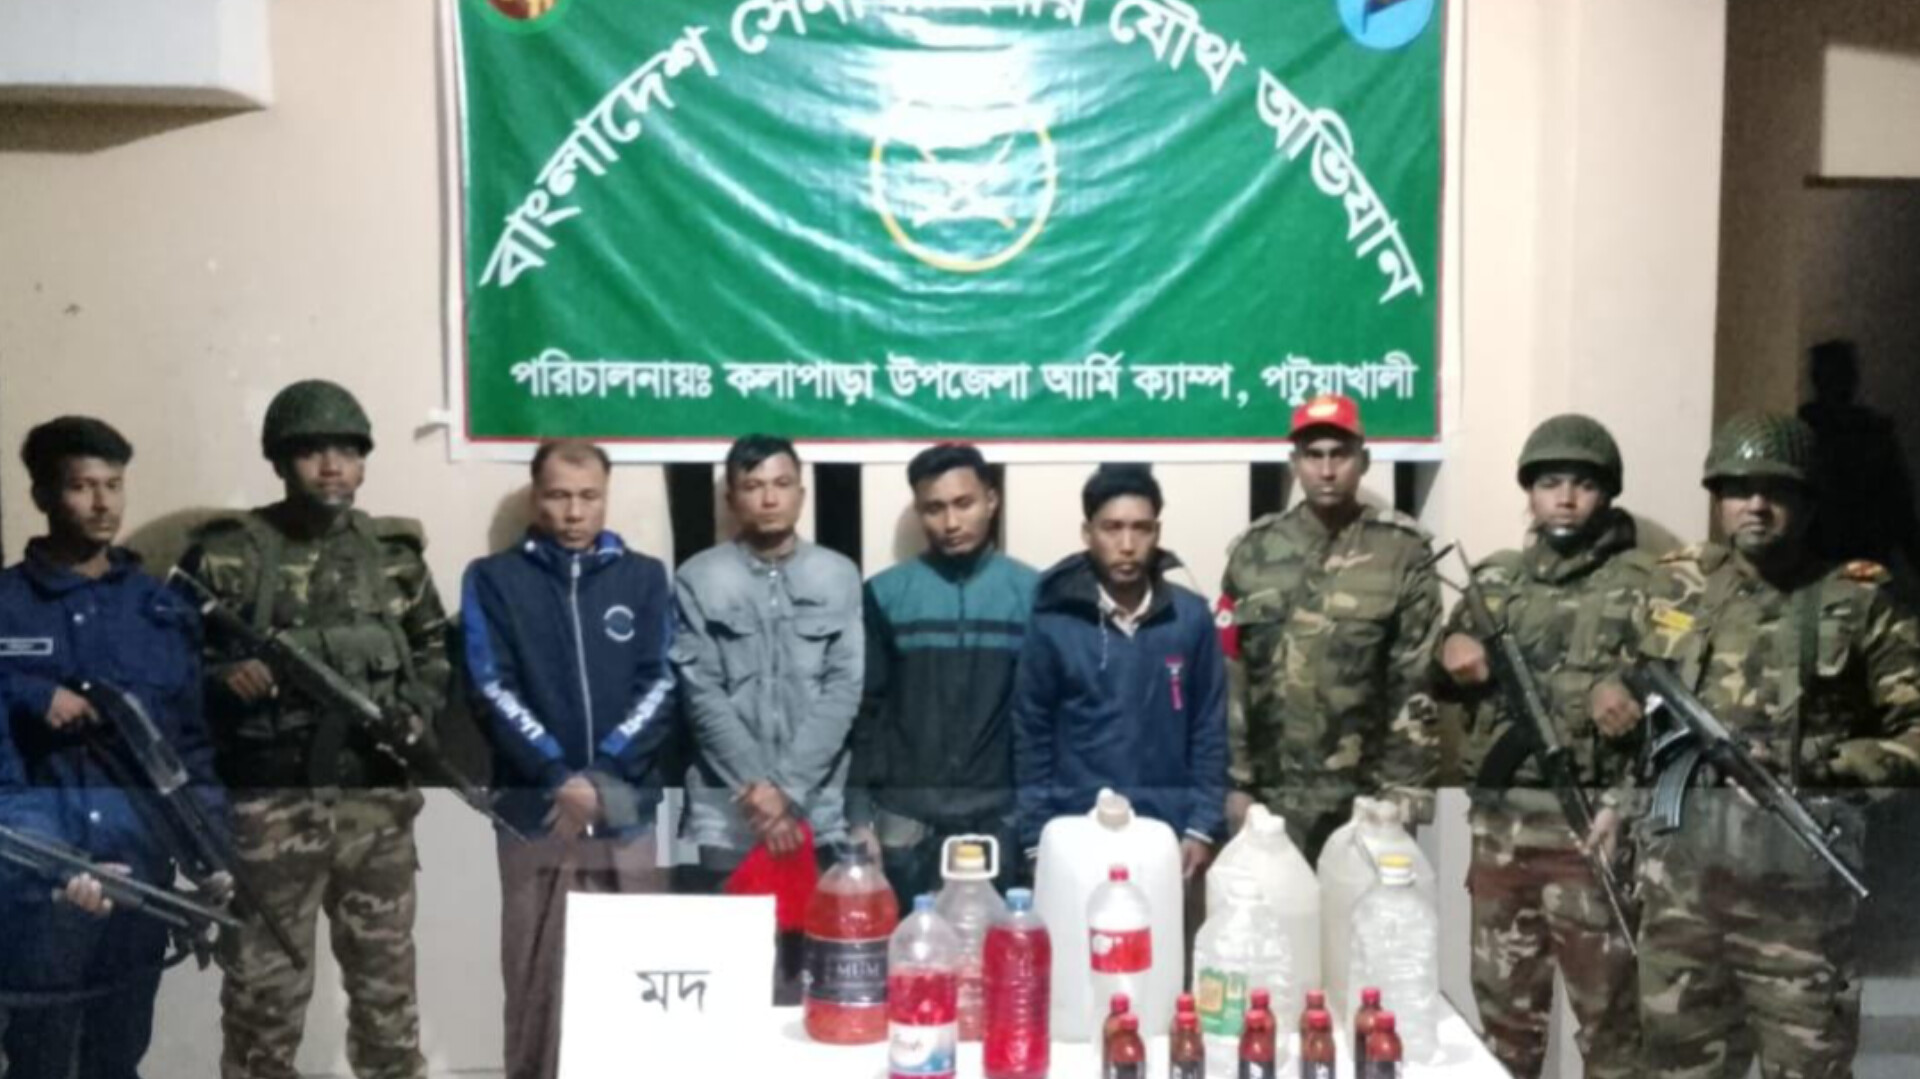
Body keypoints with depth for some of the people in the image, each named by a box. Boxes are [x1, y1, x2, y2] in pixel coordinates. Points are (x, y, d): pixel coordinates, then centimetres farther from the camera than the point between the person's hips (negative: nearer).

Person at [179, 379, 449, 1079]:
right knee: (263, 983, 6)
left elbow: (434, 651, 17)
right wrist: (225, 675, -19)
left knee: (386, 977, 13)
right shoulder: (225, 556, -2)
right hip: (268, 806, -3)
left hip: (376, 802, 3)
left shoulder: (396, 553, 8)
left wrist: (416, 713, 0)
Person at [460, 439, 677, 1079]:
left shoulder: (645, 579, 10)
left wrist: (605, 774, -12)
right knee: (536, 982, 3)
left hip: (629, 812, 1)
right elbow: (494, 692, -3)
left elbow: (660, 686, 1)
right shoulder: (493, 579, 6)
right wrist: (561, 778, -14)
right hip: (534, 813, -1)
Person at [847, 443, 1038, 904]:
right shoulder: (885, 594, 3)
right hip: (904, 816, 0)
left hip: (999, 816, 0)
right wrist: (859, 815, -1)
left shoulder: (1032, 592, 3)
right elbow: (863, 710, 4)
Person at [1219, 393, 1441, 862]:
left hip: (1369, 795, -2)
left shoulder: (1403, 551, -3)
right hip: (1272, 795, 2)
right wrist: (1235, 781, 1)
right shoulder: (1254, 551, 3)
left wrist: (1404, 789, -8)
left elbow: (1417, 682, -4)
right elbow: (1229, 675, 4)